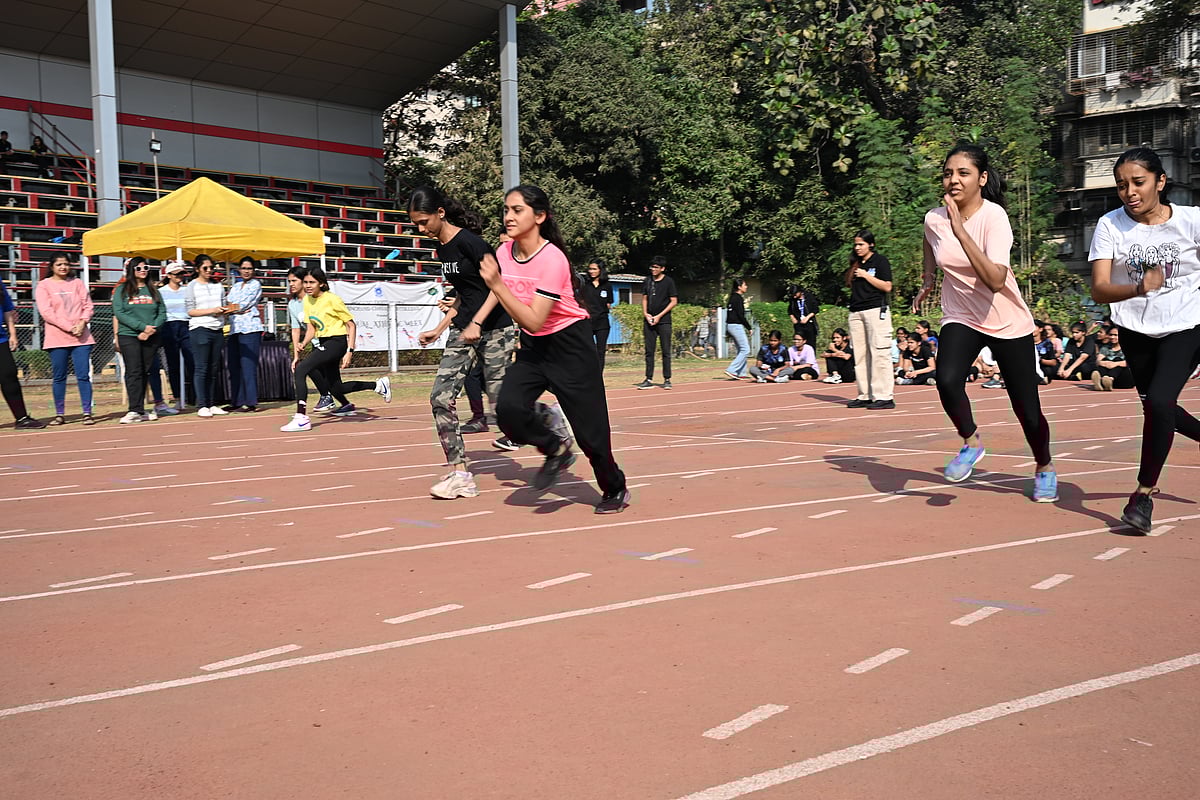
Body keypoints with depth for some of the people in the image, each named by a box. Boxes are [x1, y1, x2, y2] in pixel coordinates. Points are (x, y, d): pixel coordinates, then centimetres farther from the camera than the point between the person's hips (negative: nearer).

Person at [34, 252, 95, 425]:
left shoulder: (77, 283, 13)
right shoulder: (44, 285, 4)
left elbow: (88, 305, 9)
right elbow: (46, 312, -6)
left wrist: (82, 323, -9)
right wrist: (69, 327, -13)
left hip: (81, 337, 2)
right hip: (57, 338, -2)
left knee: (83, 375, -3)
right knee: (59, 377, 3)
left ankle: (87, 413, 0)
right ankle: (59, 414, 11)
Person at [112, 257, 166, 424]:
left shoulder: (153, 290, 13)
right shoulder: (122, 290, 4)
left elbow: (162, 313, 8)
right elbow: (119, 313, -6)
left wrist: (151, 330, -9)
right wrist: (143, 326, -15)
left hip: (151, 338, 3)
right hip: (129, 336, -3)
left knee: (145, 373, 5)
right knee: (134, 372, -10)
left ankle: (139, 410, 10)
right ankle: (135, 410, -13)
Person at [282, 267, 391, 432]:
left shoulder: (332, 300, -14)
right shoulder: (307, 301, 7)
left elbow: (351, 325, -11)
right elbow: (311, 329, 12)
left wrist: (349, 351, -18)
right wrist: (302, 346, -5)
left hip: (337, 342, -9)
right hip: (323, 343, 9)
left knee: (300, 370, -23)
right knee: (335, 387, 14)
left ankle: (301, 419, -24)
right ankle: (378, 385, 33)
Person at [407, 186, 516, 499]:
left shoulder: (467, 241, -14)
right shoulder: (442, 249, 12)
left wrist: (476, 323, -26)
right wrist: (438, 330, 19)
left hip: (495, 329, -8)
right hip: (463, 331, 8)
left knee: (501, 402, -5)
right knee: (440, 396, -4)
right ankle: (460, 475, 0)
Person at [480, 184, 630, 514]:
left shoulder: (552, 259, -24)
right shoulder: (504, 253, -3)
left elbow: (534, 321, -29)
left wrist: (497, 285, -32)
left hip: (570, 346, -6)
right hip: (532, 347, 6)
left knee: (589, 427, -1)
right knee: (508, 408, -20)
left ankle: (615, 489, 24)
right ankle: (556, 449, 8)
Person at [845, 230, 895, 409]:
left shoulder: (880, 261, 0)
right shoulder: (856, 263, 18)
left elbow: (887, 287, -9)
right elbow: (849, 284, 22)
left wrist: (866, 275, -10)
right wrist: (852, 269, 9)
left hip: (876, 311, -7)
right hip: (856, 312, 7)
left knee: (879, 354, -10)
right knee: (860, 355, 5)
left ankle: (884, 396, -11)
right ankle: (864, 396, 10)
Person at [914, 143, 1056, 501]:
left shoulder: (994, 216, -22)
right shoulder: (934, 219, -8)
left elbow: (995, 280, -36)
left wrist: (961, 232, -40)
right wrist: (928, 280, 19)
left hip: (1009, 324, -3)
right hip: (960, 320, 3)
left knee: (1028, 411, 1)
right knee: (947, 380, -28)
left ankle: (1044, 468, 31)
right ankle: (971, 442, 0)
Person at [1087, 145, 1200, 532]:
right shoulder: (1110, 225, -12)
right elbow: (1099, 289, -22)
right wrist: (1138, 289, -40)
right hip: (1135, 331, 3)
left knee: (1159, 400, -19)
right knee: (1157, 407, 14)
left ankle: (1145, 492, -4)